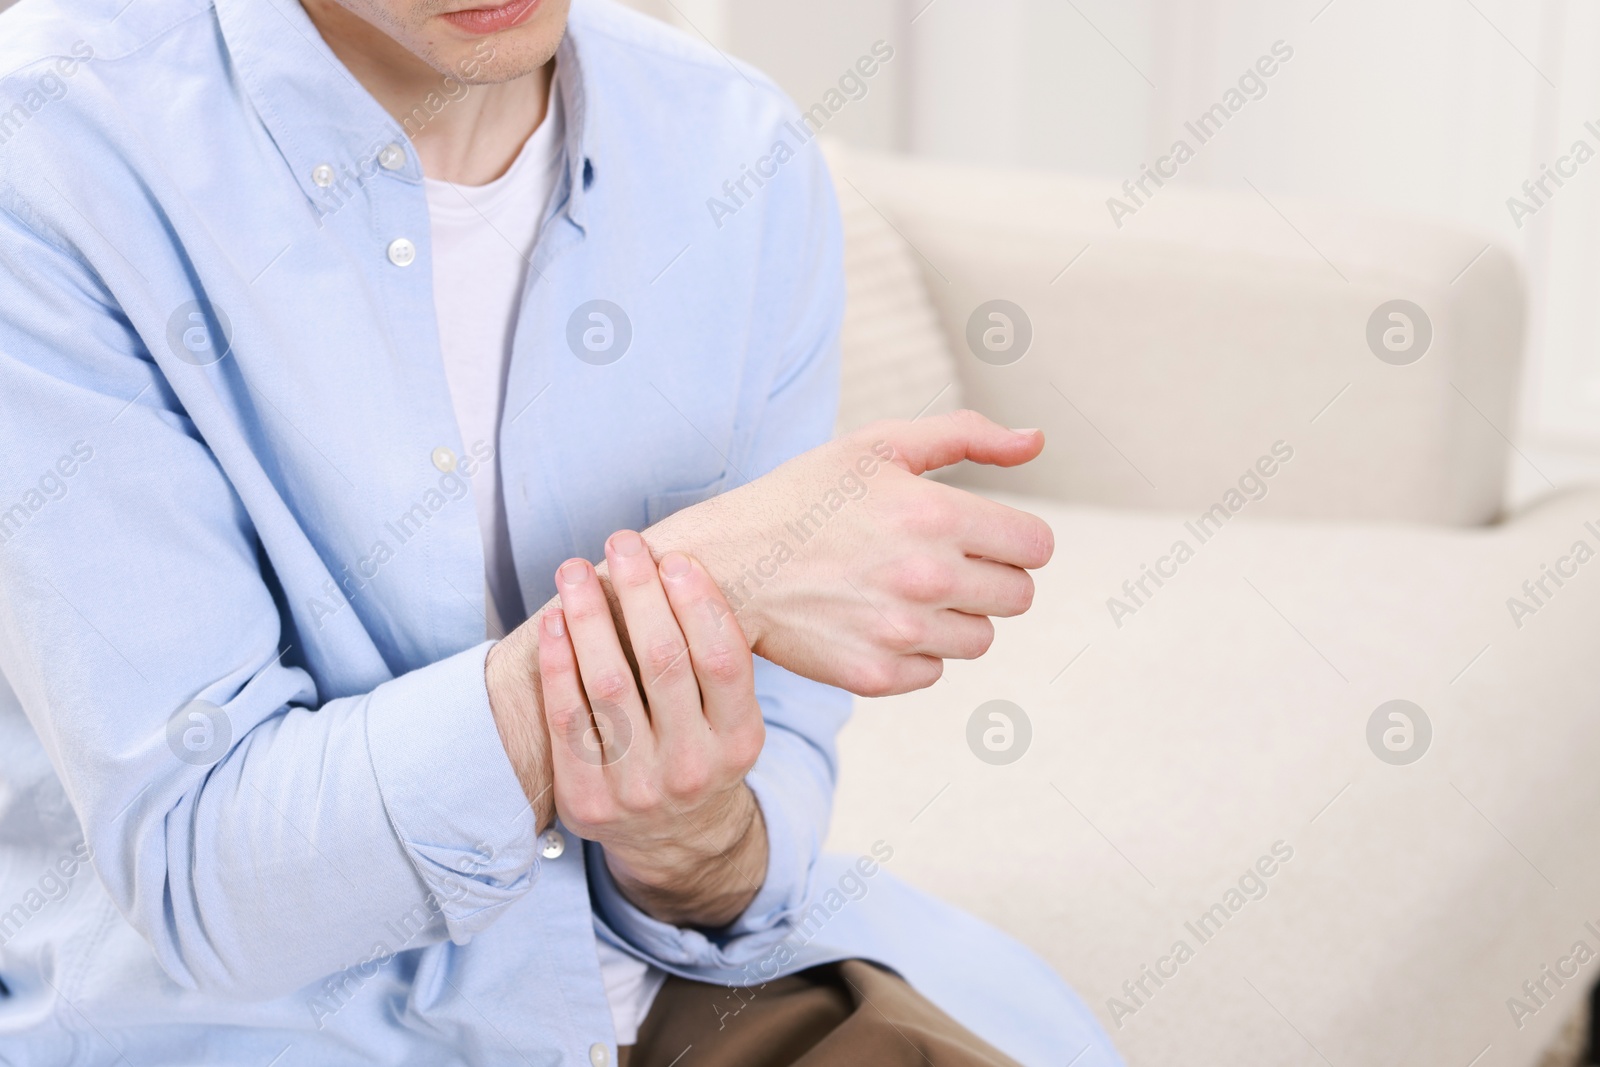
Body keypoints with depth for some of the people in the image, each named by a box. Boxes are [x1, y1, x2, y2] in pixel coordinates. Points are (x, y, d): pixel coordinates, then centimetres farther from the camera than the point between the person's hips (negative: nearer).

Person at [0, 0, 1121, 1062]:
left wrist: (699, 850, -23)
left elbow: (776, 767, 1)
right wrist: (700, 575, -30)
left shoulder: (744, 159, -3)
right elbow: (199, 875, -20)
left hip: (663, 961, 4)